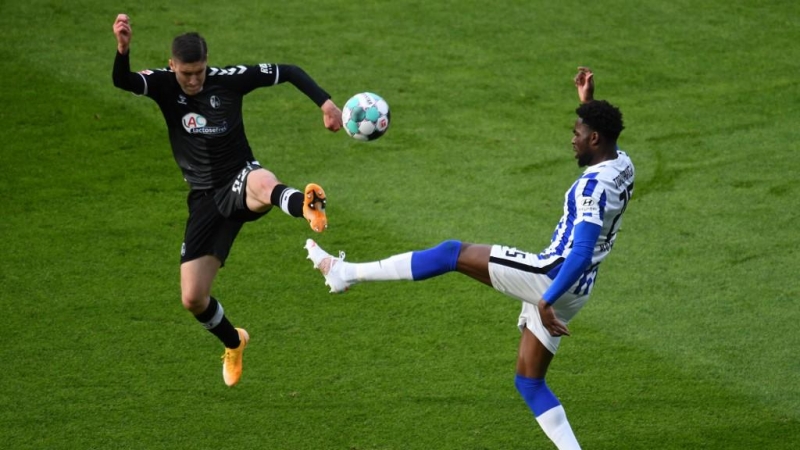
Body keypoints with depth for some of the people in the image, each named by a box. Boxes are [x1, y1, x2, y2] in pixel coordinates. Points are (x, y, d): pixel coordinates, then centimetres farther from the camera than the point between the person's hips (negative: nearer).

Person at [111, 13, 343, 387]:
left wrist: (325, 102, -13)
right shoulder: (163, 85, -4)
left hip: (240, 181, -3)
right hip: (205, 199, 3)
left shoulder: (229, 79, -7)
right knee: (192, 299, 1)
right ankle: (233, 343, 34)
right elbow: (122, 82, -25)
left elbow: (288, 72, 1)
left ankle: (308, 208, -80)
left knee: (262, 182, -44)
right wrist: (123, 49, -46)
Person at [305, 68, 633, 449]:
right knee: (528, 381, 16)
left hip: (551, 276, -9)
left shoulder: (593, 186, -22)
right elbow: (598, 134, 33)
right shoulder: (622, 166, 6)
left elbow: (581, 253, -31)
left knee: (452, 253, -4)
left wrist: (547, 301, -32)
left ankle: (346, 273, -3)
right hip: (574, 292, 9)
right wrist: (587, 103, 26)